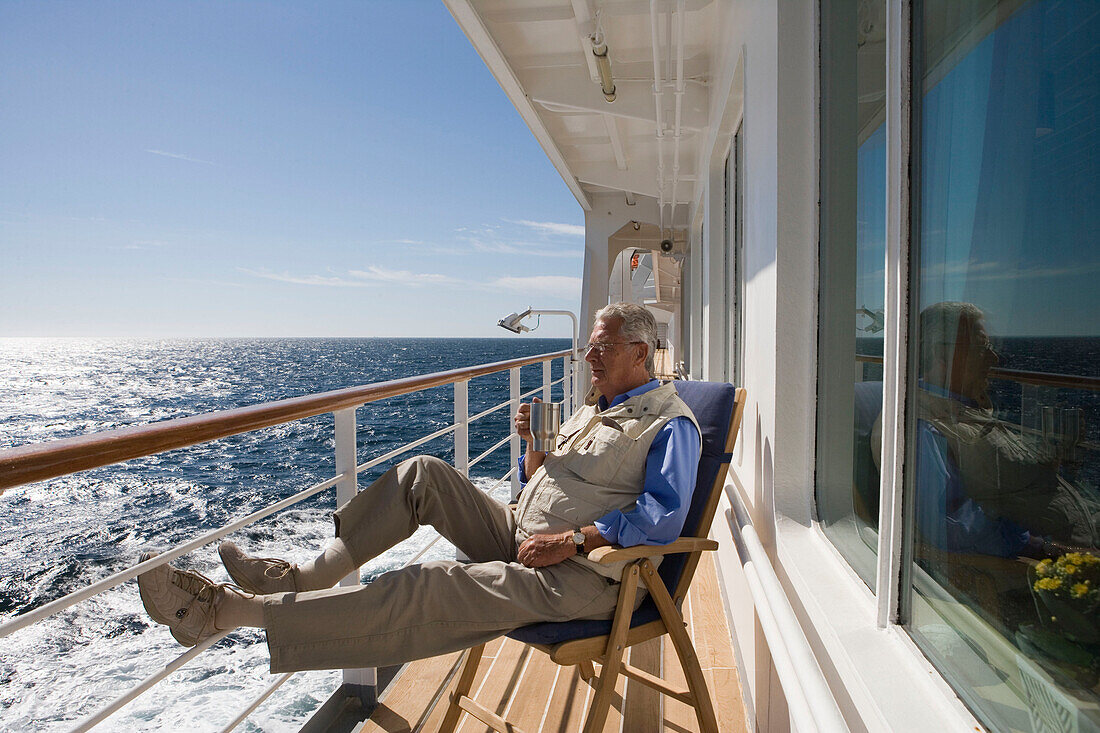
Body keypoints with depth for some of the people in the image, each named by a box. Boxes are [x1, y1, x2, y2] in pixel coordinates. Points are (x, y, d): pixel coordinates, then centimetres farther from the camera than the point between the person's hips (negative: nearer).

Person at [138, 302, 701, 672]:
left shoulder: (670, 424, -7)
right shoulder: (595, 406, 19)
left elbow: (664, 515, -20)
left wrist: (572, 540, -23)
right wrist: (531, 442, -1)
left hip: (577, 576, -8)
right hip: (521, 538, 8)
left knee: (426, 590, -24)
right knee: (423, 473, -5)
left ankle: (232, 609, -20)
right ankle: (305, 577, -3)